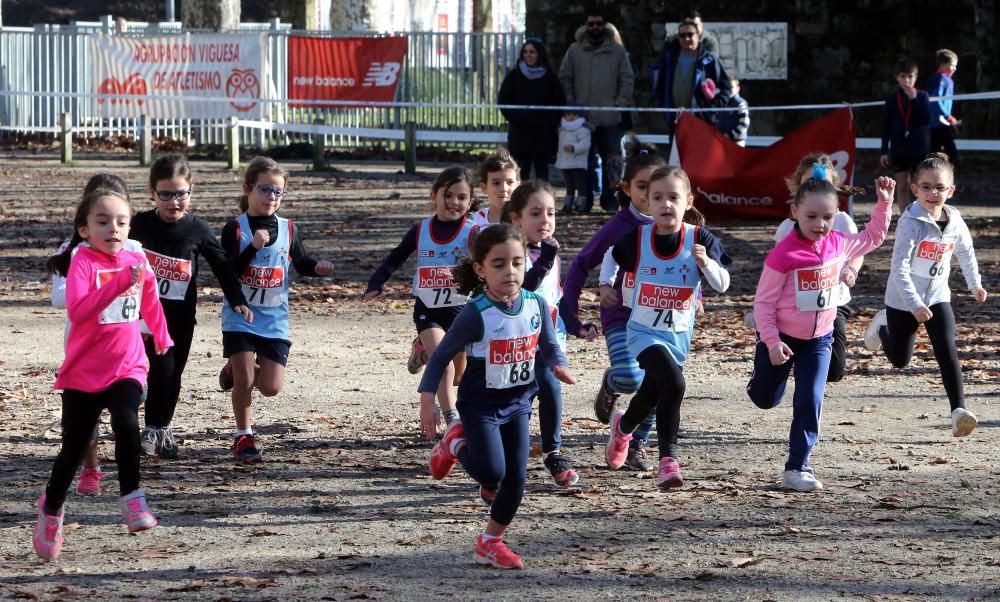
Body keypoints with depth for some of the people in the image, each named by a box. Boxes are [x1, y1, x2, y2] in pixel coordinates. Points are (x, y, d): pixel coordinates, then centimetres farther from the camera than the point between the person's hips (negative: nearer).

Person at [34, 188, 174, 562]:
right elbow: (77, 310, -30)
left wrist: (162, 338, 37)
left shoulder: (137, 261, 2)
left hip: (127, 368, 2)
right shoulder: (82, 261, -13)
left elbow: (151, 303, 24)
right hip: (84, 372, -2)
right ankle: (51, 507, 30)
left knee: (127, 425, -26)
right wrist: (121, 281, -35)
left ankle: (131, 497, -14)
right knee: (74, 447, 6)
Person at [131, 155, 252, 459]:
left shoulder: (198, 230, -4)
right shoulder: (141, 225, -3)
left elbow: (223, 265, 1)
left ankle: (161, 428, 24)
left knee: (173, 374, 6)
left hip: (181, 314, 1)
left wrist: (237, 300, -9)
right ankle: (154, 429, -2)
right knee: (162, 367, -15)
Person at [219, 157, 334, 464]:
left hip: (274, 320, 3)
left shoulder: (288, 229, 3)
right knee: (244, 382, -9)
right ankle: (243, 436, 11)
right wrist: (253, 247, -26)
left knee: (271, 387, -4)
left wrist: (318, 267, -5)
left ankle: (240, 369, 28)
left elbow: (301, 263, 17)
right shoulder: (235, 229, -7)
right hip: (240, 316, -3)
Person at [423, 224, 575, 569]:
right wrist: (427, 396, -18)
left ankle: (490, 543, 21)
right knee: (492, 472, -17)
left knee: (516, 478, 2)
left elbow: (549, 346, 7)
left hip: (517, 402, 5)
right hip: (480, 403, -5)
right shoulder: (476, 315, -20)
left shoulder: (536, 305, -6)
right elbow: (442, 356, -12)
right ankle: (457, 444, 17)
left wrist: (558, 366, -15)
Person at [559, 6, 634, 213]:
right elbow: (565, 78, 9)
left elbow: (628, 80, 7)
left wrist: (620, 104, -4)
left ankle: (609, 198, 7)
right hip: (583, 118, 0)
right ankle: (586, 200, 7)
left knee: (612, 160, 0)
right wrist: (571, 104, -2)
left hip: (610, 118, 0)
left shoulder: (617, 51, 7)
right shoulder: (575, 50, 8)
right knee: (585, 161, 2)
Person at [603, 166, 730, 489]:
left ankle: (622, 426, 50)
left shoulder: (700, 239, -10)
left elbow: (723, 285, -16)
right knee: (673, 383, -26)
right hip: (644, 332, -3)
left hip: (679, 334, 3)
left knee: (653, 394, 18)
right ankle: (668, 459, -19)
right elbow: (613, 259, 10)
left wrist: (706, 262, -32)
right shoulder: (637, 238, -11)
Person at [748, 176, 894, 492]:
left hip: (819, 339, 3)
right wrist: (772, 342, -24)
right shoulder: (783, 254, -23)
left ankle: (797, 467, 1)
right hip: (782, 337, -3)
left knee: (810, 402, -7)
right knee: (765, 399, 15)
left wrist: (884, 203, 3)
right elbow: (763, 301, -17)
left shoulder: (839, 245, -7)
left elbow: (872, 237, 14)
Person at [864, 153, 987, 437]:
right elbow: (899, 268, -29)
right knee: (900, 360, 15)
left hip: (938, 297, 3)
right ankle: (882, 326, 47)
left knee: (947, 352, -16)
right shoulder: (911, 223, -24)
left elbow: (966, 251, 17)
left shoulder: (955, 222, -6)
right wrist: (915, 304, -37)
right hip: (903, 301, -3)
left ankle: (958, 409, -20)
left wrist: (975, 283, 26)